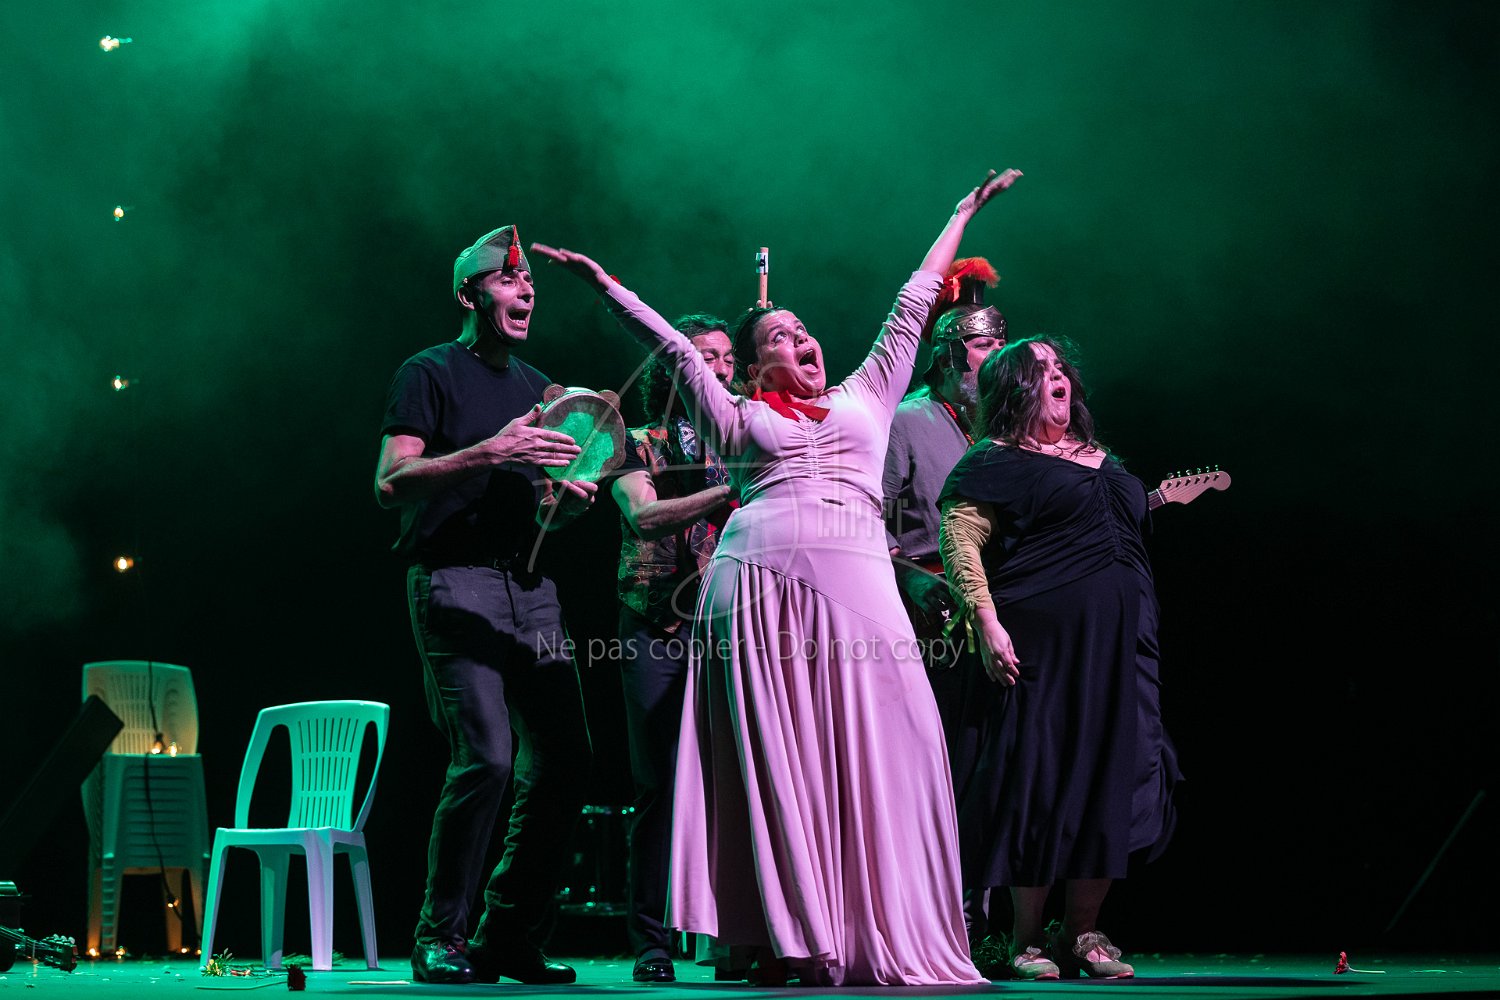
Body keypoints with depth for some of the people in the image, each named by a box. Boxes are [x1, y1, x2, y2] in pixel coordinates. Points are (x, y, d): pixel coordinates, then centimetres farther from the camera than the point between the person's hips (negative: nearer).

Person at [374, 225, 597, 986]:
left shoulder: (538, 388, 22)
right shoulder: (430, 374, 1)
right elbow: (391, 481, -11)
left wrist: (568, 497, 2)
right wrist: (491, 451, -21)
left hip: (529, 585, 7)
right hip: (455, 577, -7)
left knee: (564, 758, -1)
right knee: (485, 756, -18)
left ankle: (510, 938, 8)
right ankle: (440, 938, -4)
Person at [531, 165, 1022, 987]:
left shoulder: (865, 398, 23)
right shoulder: (741, 420, 19)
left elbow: (911, 306, 28)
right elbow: (672, 347, 17)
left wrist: (964, 212, 35)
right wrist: (604, 286, 14)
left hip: (855, 587, 2)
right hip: (758, 581, -1)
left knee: (872, 753, -5)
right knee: (774, 758, -4)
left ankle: (878, 938, -3)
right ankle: (788, 941, -4)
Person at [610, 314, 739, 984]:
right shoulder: (639, 445, 10)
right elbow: (644, 515, -8)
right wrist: (730, 489, -17)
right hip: (659, 630, -2)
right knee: (659, 785, -4)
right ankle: (651, 942, 1)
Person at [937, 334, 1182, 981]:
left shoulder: (1101, 459, 21)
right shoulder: (995, 463, 0)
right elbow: (960, 543, -9)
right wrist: (987, 623, -19)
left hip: (1118, 644, 7)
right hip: (1044, 643, -7)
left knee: (1113, 780, 4)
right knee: (1041, 779, -6)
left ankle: (1083, 933, 14)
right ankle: (1027, 939, 4)